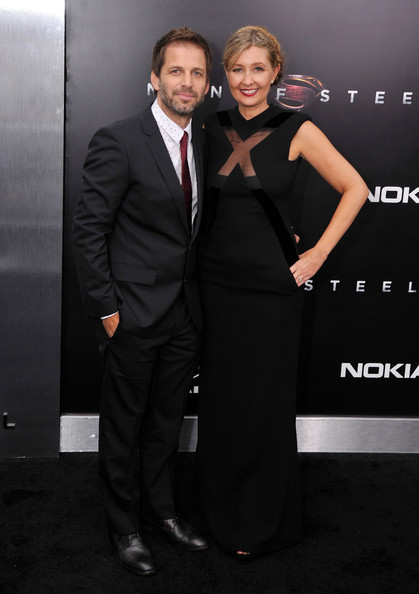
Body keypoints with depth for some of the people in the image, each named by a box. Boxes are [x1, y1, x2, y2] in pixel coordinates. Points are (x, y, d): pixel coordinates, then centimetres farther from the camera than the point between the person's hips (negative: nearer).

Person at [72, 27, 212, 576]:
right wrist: (106, 309, -13)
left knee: (167, 421, 19)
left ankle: (159, 509, 38)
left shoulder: (203, 143, 7)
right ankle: (124, 526, 28)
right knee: (124, 424, 10)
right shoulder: (119, 141, -13)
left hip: (186, 313, 6)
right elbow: (88, 230, -13)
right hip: (135, 313, -6)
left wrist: (198, 295, 7)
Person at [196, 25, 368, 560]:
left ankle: (263, 522, 25)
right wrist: (199, 250, 10)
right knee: (219, 398, 11)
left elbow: (355, 189, 0)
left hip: (271, 284, -3)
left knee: (264, 402, 5)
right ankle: (221, 510, 32)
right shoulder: (212, 128, 4)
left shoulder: (296, 130, -6)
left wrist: (319, 253, -4)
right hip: (216, 280, 4)